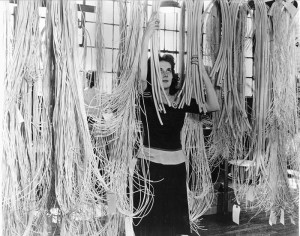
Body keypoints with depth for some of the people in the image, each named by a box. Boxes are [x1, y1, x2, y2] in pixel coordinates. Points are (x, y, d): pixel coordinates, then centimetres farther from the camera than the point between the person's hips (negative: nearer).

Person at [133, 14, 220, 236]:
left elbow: (213, 106, -3)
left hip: (176, 164, 4)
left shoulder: (182, 99, 4)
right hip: (150, 164, -3)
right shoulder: (146, 98, -4)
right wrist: (147, 37, -27)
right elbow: (141, 74, -24)